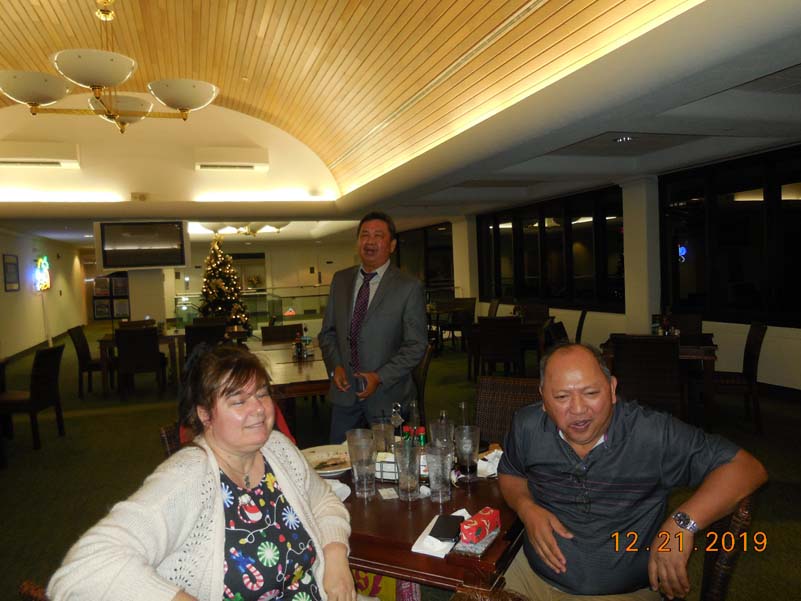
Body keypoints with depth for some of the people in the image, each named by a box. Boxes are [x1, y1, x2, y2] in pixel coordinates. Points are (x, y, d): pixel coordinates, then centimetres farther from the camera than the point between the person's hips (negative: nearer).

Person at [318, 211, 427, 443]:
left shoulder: (409, 287, -8)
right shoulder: (340, 279, 7)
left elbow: (416, 345, -8)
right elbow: (327, 331, 12)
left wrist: (380, 377, -16)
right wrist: (335, 366, -4)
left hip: (387, 394, -3)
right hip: (344, 390, 4)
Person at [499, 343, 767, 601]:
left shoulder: (653, 434, -16)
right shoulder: (527, 426, -6)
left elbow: (746, 467, -13)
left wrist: (682, 523, -25)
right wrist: (526, 508, -8)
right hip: (535, 576, 2)